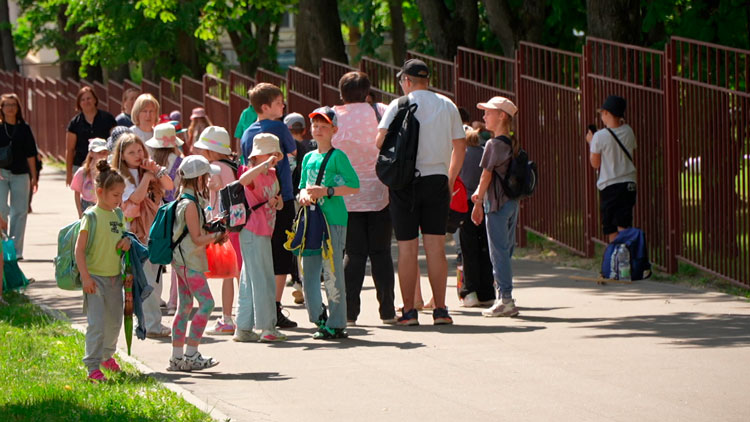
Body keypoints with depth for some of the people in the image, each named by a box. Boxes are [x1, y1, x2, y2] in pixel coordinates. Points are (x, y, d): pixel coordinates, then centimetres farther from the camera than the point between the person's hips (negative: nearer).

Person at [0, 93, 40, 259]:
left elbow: (30, 154, 10)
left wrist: (34, 176, 8)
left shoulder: (24, 128, 9)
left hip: (20, 174, 2)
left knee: (20, 211, 1)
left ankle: (16, 250, 7)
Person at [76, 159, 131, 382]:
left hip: (115, 276, 7)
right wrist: (85, 277, -19)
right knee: (96, 322, -12)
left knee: (115, 320, 16)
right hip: (95, 277, -7)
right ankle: (93, 367, -10)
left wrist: (126, 241, -1)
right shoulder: (91, 217, -13)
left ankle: (107, 355, 37)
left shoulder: (118, 215, 8)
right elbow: (79, 249, -14)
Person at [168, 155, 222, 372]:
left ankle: (177, 357, 14)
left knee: (185, 306, 12)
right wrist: (216, 236, -8)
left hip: (182, 261, 10)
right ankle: (190, 355, -10)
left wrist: (213, 235, 10)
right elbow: (197, 239, -18)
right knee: (206, 303, -10)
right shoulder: (190, 205, -17)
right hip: (189, 261, -10)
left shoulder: (188, 201, 13)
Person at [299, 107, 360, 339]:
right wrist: (304, 195, -1)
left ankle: (336, 325, -3)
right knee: (308, 272, 5)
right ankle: (320, 318, 15)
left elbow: (354, 187, -9)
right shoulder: (308, 158, 16)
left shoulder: (338, 157, -3)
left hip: (334, 220, -7)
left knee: (332, 272, -7)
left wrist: (326, 191, -15)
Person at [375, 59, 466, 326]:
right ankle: (440, 310, 0)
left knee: (407, 248, 1)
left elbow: (381, 140, -13)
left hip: (405, 181, -3)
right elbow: (460, 146, 12)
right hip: (437, 179, 3)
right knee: (436, 246, 3)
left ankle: (409, 311, 1)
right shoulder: (447, 106, 9)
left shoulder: (399, 106, -3)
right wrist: (450, 179, 21)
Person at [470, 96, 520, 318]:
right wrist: (480, 193, 10)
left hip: (497, 204, -8)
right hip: (512, 202, 8)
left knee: (499, 252, -4)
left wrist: (478, 203, -2)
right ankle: (505, 298, 13)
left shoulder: (494, 144, -12)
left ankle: (505, 299, -6)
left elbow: (487, 175, -10)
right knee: (505, 251, 11)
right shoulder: (513, 144, 10)